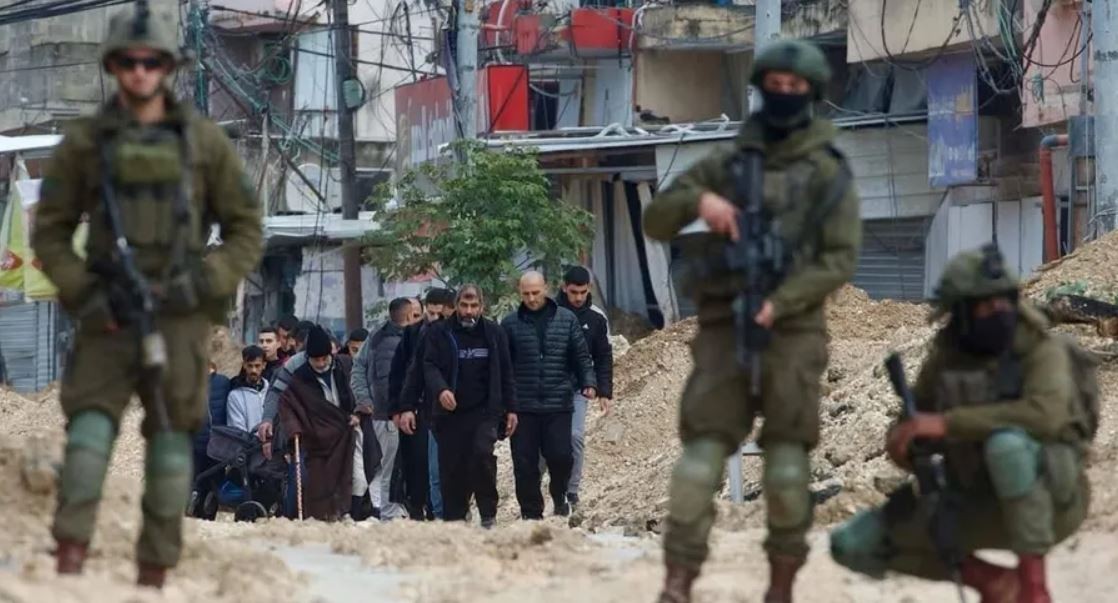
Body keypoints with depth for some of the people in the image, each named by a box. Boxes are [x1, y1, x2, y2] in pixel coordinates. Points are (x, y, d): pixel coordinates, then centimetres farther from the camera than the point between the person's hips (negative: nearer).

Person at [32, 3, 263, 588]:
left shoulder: (205, 141, 0)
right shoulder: (84, 141, 1)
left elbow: (246, 232, 5)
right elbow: (50, 233, 5)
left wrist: (202, 286, -11)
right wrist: (85, 296, -10)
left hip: (179, 314, 0)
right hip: (109, 314, 0)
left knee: (170, 440, 0)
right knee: (91, 428, -15)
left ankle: (154, 576, 7)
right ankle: (69, 564, -22)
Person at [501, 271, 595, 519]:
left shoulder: (567, 320, 6)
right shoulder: (510, 324, 3)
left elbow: (581, 356, 10)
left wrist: (588, 382, -5)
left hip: (558, 405, 0)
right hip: (523, 407, 0)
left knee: (561, 455, -6)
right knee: (525, 464, 1)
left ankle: (559, 494, 23)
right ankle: (531, 513, 13)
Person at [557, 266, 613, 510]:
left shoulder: (596, 318, 3)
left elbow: (604, 358, 8)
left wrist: (604, 392, 2)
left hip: (579, 389, 1)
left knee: (576, 436, -10)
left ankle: (571, 490, -3)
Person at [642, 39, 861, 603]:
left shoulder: (829, 173, 4)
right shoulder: (726, 165, 12)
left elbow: (840, 259, -4)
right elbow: (655, 223, 11)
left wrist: (779, 303, -17)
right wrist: (697, 199, -10)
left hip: (790, 330, -2)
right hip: (722, 327, 2)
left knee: (786, 460, -2)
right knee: (701, 453, -7)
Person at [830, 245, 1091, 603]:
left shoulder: (1042, 350, -16)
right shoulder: (944, 360, 2)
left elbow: (1046, 415, -36)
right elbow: (909, 431, 10)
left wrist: (948, 423, -36)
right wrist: (902, 444, -17)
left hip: (1050, 496, -6)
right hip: (982, 506, 6)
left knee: (1005, 442, -41)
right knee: (852, 546, -4)